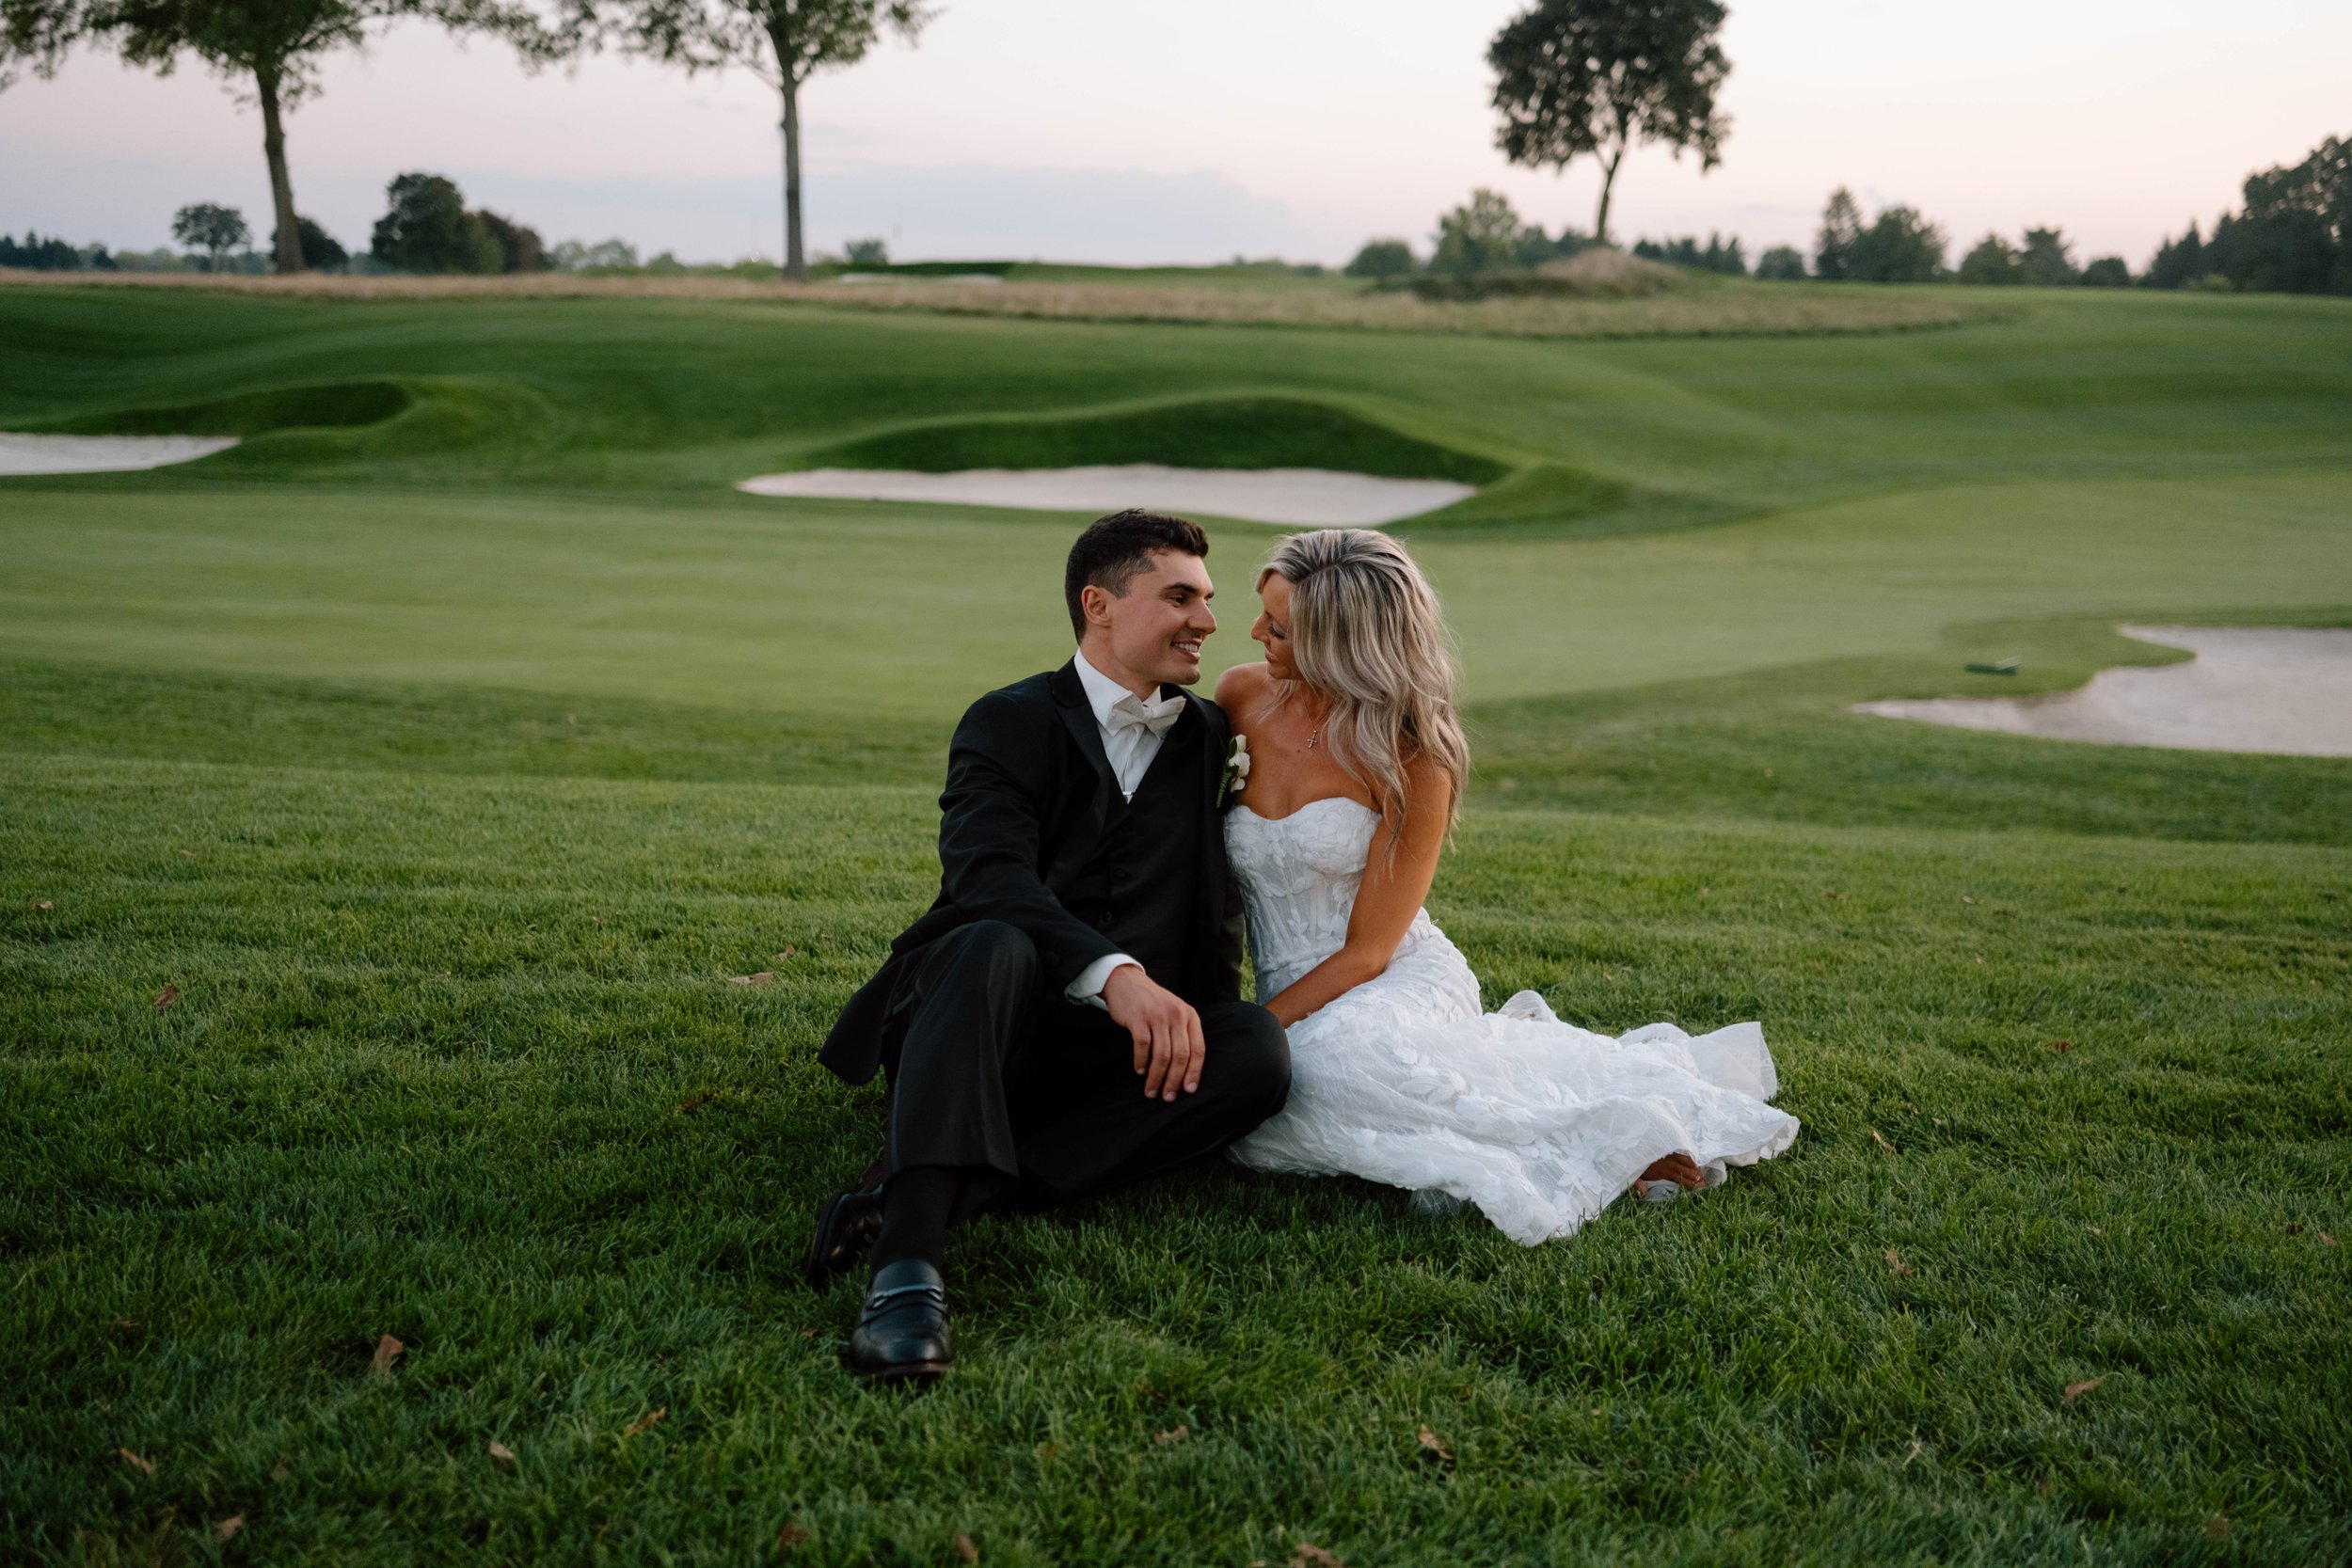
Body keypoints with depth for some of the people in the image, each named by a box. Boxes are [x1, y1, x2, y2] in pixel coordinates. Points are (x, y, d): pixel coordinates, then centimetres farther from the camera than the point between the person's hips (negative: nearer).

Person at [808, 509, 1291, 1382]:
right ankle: (907, 1260, -52)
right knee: (992, 947, -36)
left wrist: (1194, 1022, -5)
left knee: (1260, 1048, -27)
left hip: (1121, 1050, 4)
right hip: (980, 1025, -4)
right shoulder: (1009, 723, 0)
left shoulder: (1208, 738, 16)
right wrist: (1115, 972, -37)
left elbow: (1216, 904, 16)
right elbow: (988, 876, -19)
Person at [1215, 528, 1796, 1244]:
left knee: (1337, 1057, -41)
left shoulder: (1410, 762, -14)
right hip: (1301, 1012, 6)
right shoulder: (1239, 697, 0)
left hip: (1401, 982, -5)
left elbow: (1367, 950, -12)